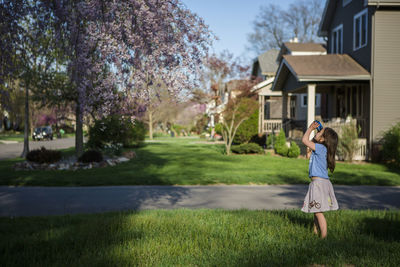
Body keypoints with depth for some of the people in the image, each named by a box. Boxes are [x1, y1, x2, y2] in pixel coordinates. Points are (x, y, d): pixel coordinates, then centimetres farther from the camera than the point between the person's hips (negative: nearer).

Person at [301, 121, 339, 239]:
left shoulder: (321, 148, -15)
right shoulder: (322, 149, 11)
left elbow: (305, 140, -19)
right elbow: (311, 141, 28)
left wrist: (310, 128, -6)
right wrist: (314, 130, 16)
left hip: (319, 182, -10)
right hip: (320, 182, 10)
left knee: (318, 212, -7)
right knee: (316, 212, 20)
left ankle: (324, 237, -4)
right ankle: (315, 233, 31)